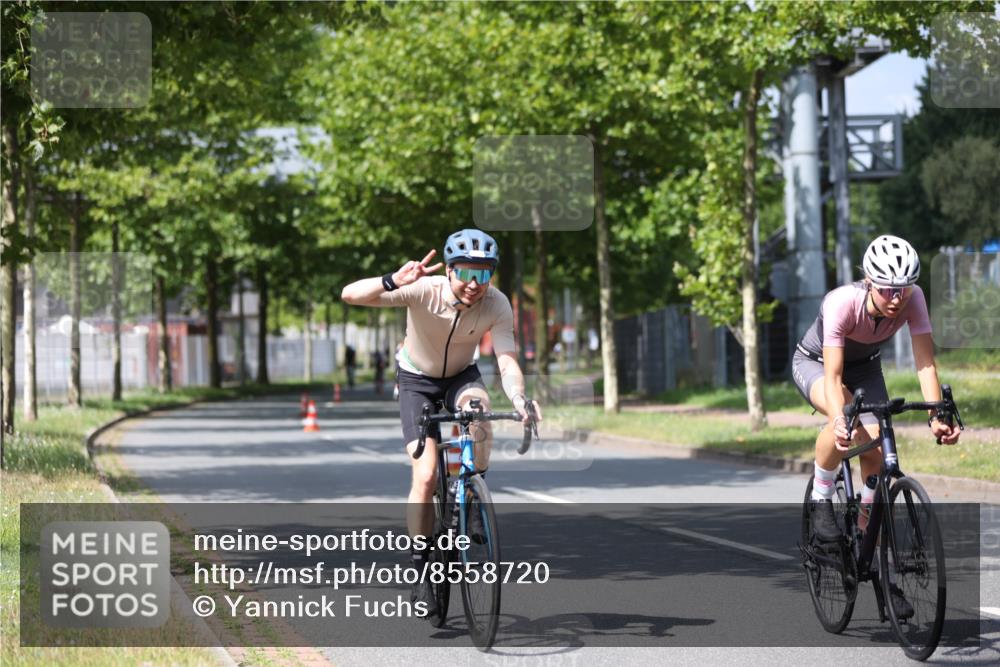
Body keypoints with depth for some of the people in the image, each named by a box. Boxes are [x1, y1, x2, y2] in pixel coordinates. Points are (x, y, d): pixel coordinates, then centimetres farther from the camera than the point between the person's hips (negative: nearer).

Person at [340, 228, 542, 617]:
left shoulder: (497, 305, -25)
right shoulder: (424, 291, -31)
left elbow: (507, 363, -32)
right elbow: (350, 295, -38)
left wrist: (519, 400, -53)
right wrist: (394, 281, -57)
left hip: (461, 376, 2)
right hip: (417, 380, -2)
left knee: (478, 408, -34)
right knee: (426, 475, -16)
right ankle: (421, 570, -2)